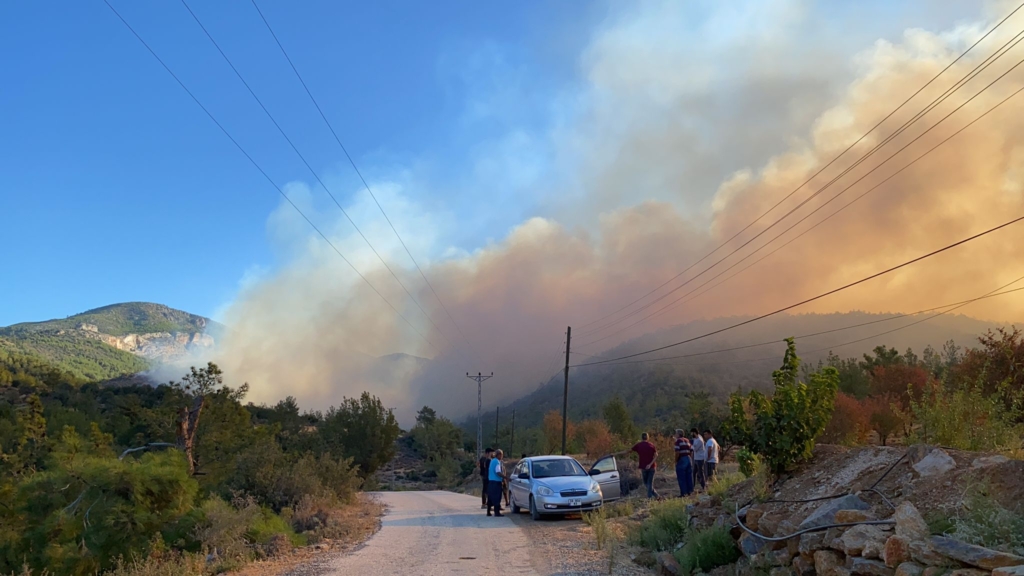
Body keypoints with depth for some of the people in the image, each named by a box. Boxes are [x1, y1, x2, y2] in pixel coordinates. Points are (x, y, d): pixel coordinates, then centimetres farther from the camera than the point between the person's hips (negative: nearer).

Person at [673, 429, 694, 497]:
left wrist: (676, 461, -8)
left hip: (681, 460, -7)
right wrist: (690, 459, 17)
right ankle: (690, 491, 15)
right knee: (689, 477, 11)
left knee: (681, 478, -1)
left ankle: (683, 493, -1)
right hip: (688, 459, 7)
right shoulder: (687, 441, 15)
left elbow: (677, 452, -17)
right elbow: (691, 451, 12)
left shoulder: (678, 441, -8)